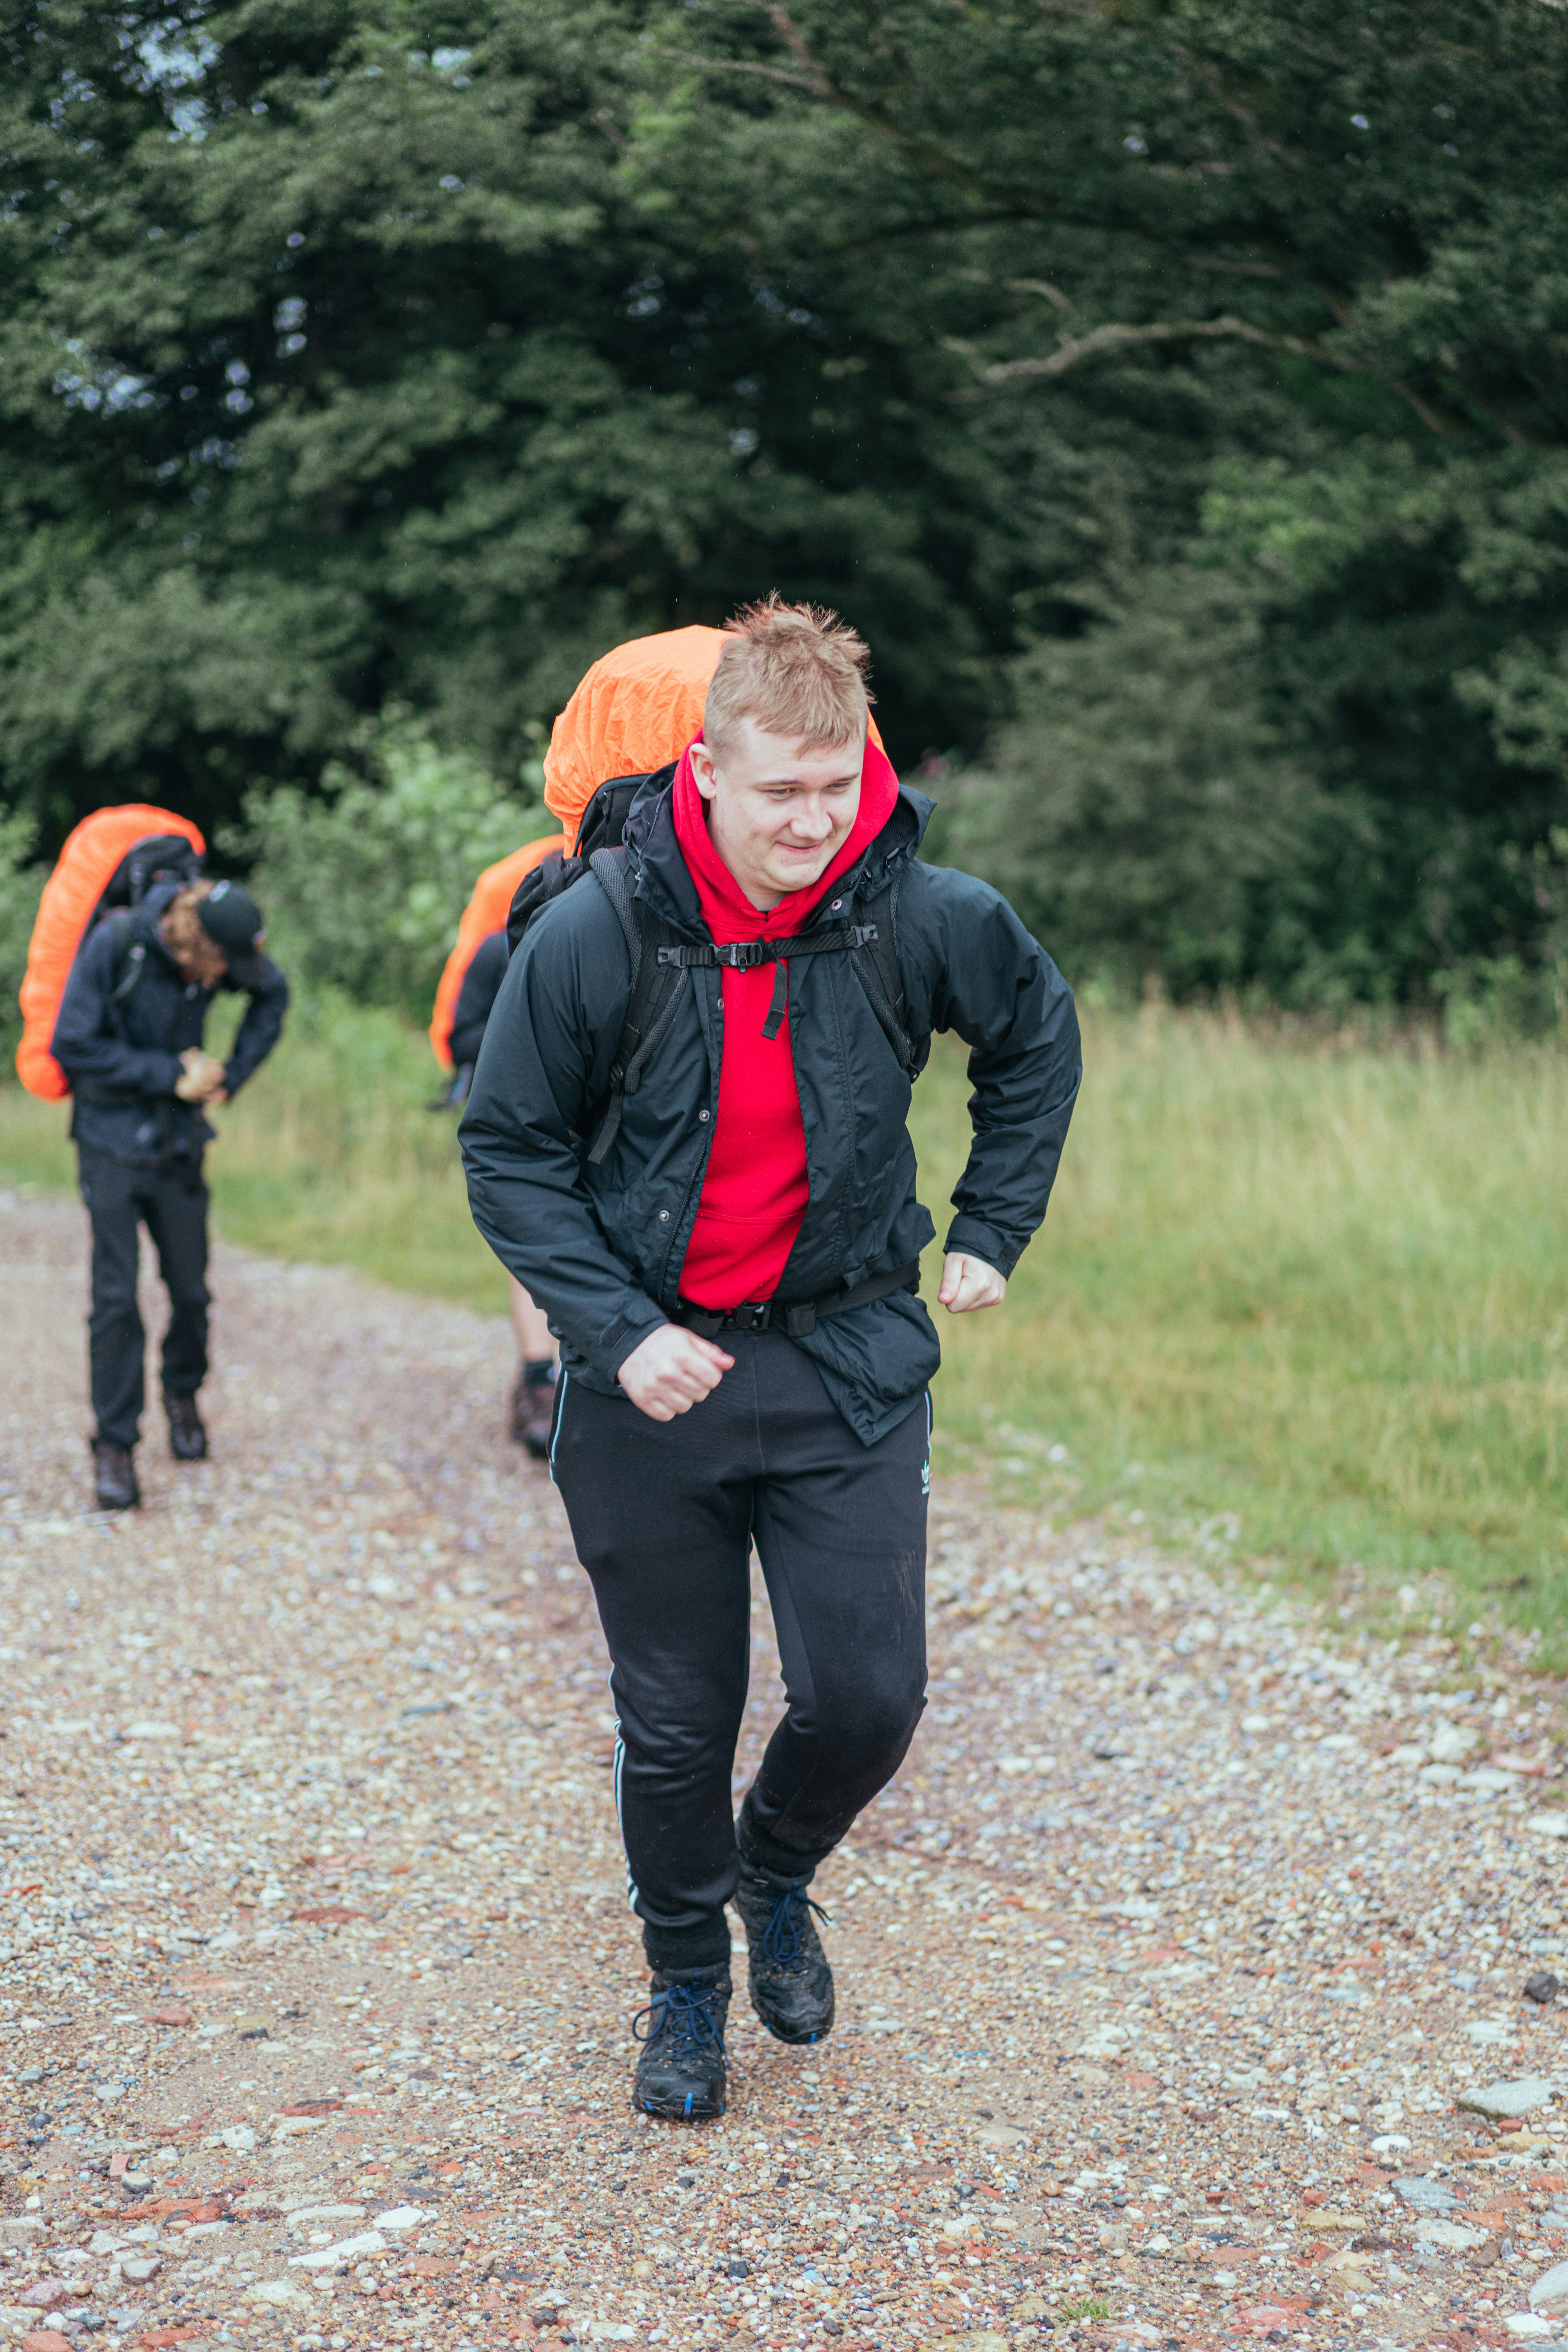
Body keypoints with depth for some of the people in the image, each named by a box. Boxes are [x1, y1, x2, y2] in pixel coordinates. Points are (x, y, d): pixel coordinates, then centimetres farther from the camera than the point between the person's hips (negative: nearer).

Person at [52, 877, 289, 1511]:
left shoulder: (216, 954, -7)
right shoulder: (114, 946, -19)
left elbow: (273, 994, 14)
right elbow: (72, 1047, -17)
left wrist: (232, 1074, 4)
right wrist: (169, 1074, -18)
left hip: (179, 1142, 4)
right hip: (112, 1143, -4)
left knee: (191, 1290, 6)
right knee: (116, 1297, -8)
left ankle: (183, 1393, 34)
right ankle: (114, 1444, 0)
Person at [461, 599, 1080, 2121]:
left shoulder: (927, 920, -11)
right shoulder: (596, 934, -14)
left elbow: (1039, 1039, 12)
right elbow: (509, 1149, -4)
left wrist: (991, 1232, 11)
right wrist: (614, 1329, -13)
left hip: (848, 1363, 1)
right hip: (650, 1370, -1)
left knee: (867, 1700, -3)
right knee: (674, 1723, 8)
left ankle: (776, 1876, 31)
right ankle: (686, 1982, 33)